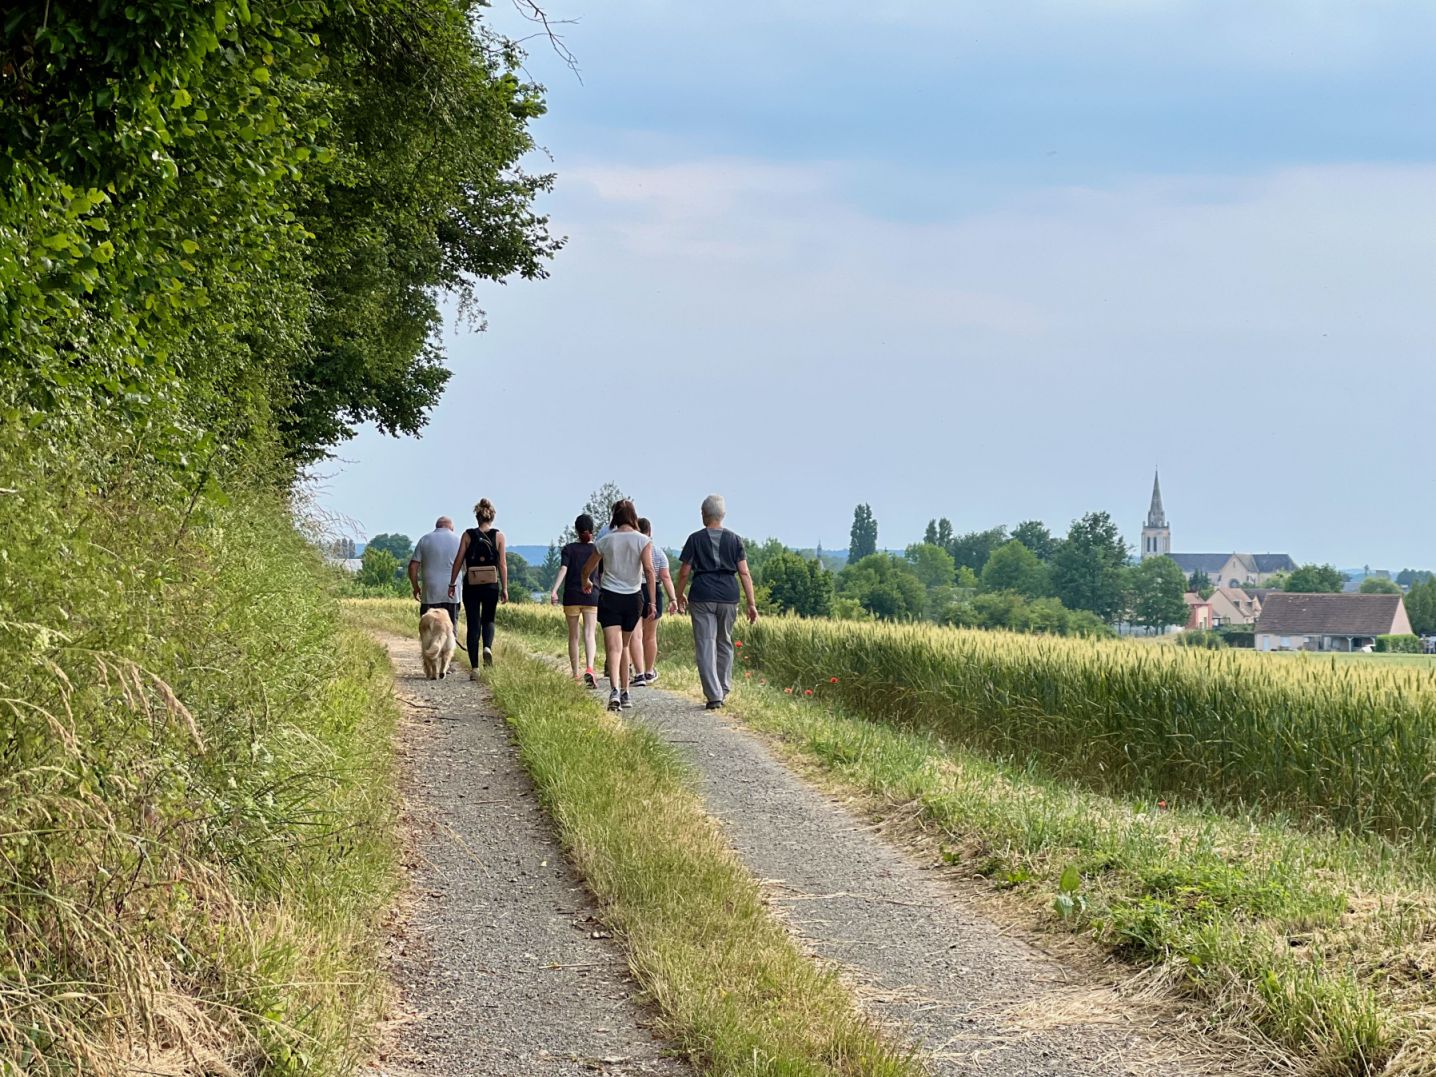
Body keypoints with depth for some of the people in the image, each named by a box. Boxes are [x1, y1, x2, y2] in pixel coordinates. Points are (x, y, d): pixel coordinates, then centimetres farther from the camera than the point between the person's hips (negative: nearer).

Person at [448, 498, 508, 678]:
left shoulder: (468, 535, 0)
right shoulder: (498, 536, -1)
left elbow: (458, 561, -2)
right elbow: (503, 564, -3)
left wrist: (452, 584, 5)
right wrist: (504, 588, 2)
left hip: (471, 586, 0)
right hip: (491, 585, 0)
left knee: (473, 625, 6)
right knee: (488, 620, 19)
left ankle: (474, 667, 2)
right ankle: (488, 647, -12)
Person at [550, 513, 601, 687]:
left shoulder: (569, 549, 1)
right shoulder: (597, 549, 3)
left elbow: (563, 569, -13)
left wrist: (554, 590, -20)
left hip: (571, 597, 1)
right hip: (591, 598, 0)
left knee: (573, 636, 11)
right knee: (590, 635, -7)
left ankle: (575, 675, 15)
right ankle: (589, 669, -30)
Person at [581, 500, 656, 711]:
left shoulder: (605, 541, 0)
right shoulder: (643, 541, -3)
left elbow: (587, 569, 12)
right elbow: (649, 570, -14)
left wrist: (586, 582, 34)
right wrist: (652, 602, -12)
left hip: (609, 597, -1)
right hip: (633, 598, 1)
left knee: (613, 647, -10)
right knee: (624, 646, 17)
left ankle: (614, 690, -30)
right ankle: (625, 694, 22)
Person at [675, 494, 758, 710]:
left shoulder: (695, 539, 0)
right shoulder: (734, 540, 4)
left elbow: (684, 572, 0)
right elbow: (744, 573, -1)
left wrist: (680, 596, 16)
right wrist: (751, 603, 1)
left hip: (702, 597, -2)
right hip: (729, 596, 2)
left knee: (705, 646, -2)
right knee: (725, 643, 19)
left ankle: (714, 696, -9)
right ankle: (724, 690, 25)